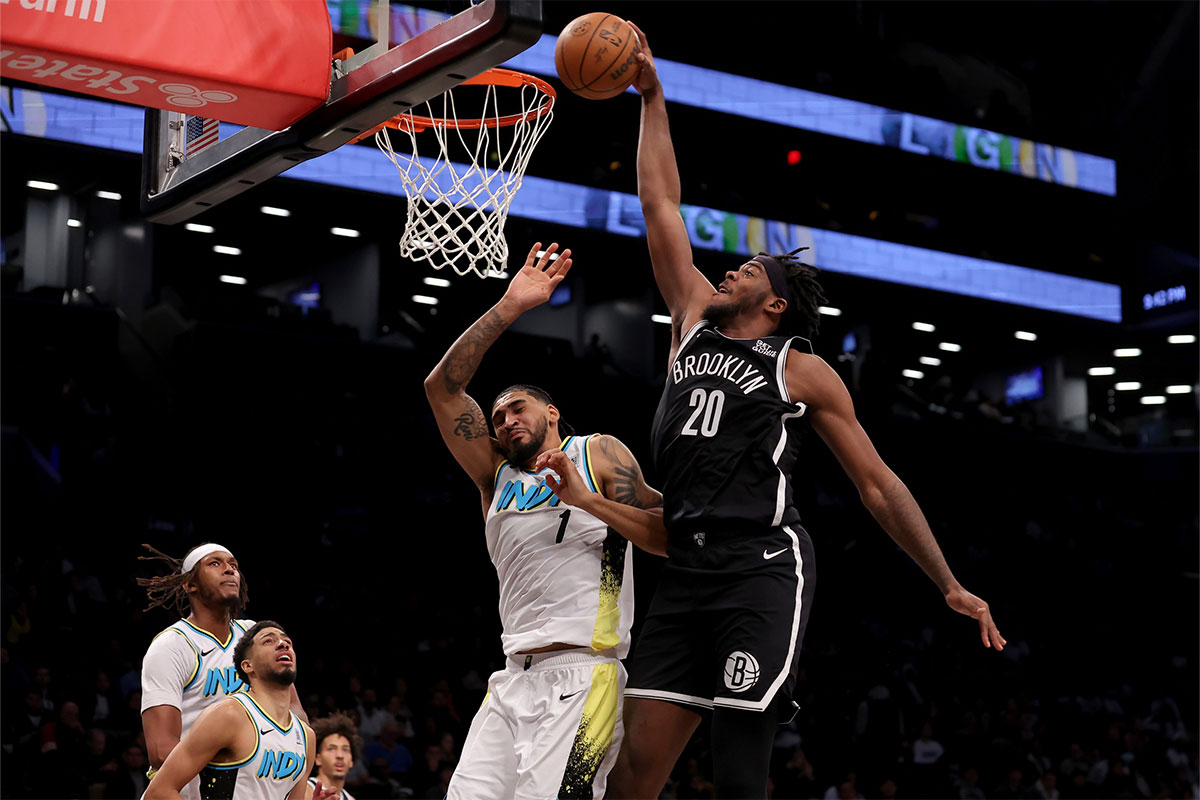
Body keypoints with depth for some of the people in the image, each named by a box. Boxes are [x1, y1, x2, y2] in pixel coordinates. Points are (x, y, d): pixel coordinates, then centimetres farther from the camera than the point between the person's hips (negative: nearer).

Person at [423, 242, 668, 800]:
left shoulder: (598, 454, 10)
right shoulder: (496, 476, 22)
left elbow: (669, 539, 0)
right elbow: (442, 387, 11)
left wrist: (588, 501, -11)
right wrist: (509, 308, 4)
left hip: (581, 675, -6)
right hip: (514, 678, 6)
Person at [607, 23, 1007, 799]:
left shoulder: (803, 371, 7)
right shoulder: (695, 319, 19)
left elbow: (879, 484, 8)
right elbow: (662, 203, 22)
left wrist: (951, 585, 5)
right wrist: (652, 98, 23)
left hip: (764, 567, -5)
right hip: (686, 568, 5)